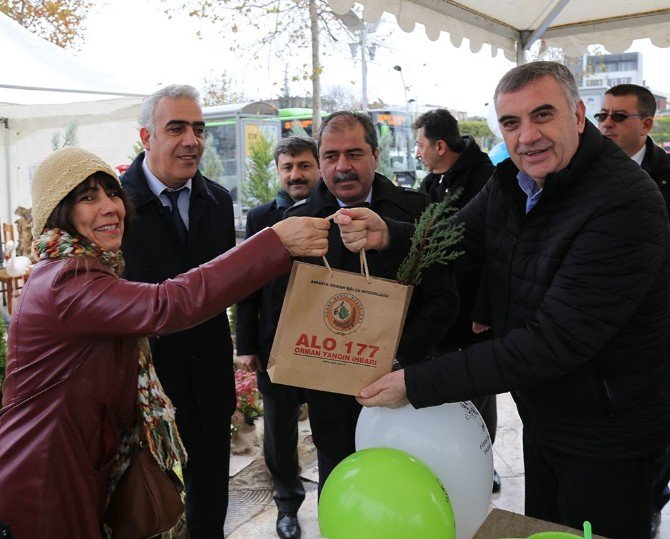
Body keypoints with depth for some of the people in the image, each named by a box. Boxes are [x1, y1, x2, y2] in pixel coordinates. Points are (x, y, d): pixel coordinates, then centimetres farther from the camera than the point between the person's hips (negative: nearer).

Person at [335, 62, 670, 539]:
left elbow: (552, 342, -32)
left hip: (608, 436, -6)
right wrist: (386, 235, -20)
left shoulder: (626, 204, -29)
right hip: (542, 418, 7)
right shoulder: (512, 182, -4)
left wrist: (416, 384, -30)